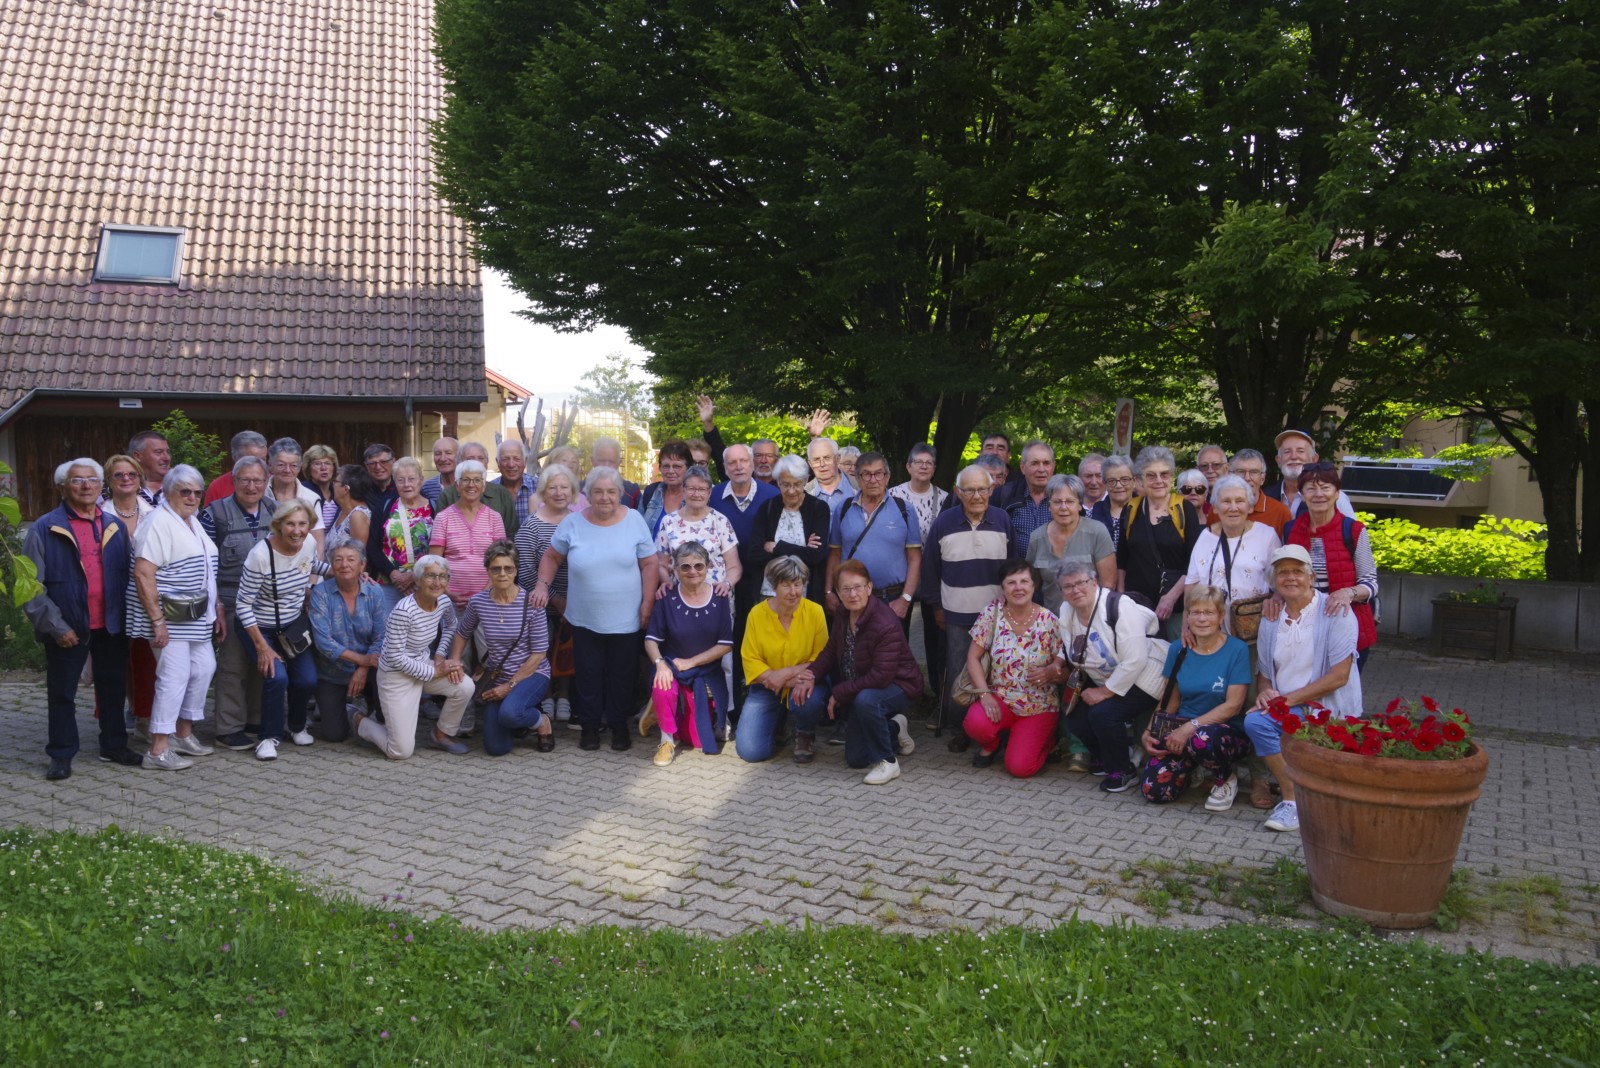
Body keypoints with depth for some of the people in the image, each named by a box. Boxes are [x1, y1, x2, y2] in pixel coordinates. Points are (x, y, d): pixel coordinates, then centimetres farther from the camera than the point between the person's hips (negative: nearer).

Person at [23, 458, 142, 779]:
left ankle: (114, 747, 28)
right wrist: (55, 626, -12)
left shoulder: (116, 526, 7)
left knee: (113, 689, 14)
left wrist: (127, 616, 1)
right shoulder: (44, 529, -6)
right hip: (68, 629, -3)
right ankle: (61, 756, 19)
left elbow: (129, 575, 10)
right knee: (61, 694, 7)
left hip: (111, 626, 4)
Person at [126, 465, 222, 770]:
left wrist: (216, 609, 17)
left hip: (195, 616, 9)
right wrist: (157, 621, -23)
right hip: (169, 616, -9)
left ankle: (184, 734, 25)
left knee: (203, 668, 11)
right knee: (174, 676, -8)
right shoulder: (159, 522, -14)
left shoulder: (193, 522, 16)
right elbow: (143, 574, -21)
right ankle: (159, 750, -1)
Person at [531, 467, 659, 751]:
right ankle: (590, 725, 24)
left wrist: (648, 603, -6)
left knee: (621, 675, 10)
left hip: (626, 619, 0)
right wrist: (542, 584, -5)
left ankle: (619, 725, 26)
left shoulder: (634, 520, -3)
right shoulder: (573, 523, -2)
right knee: (589, 675, 8)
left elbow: (649, 564, -1)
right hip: (585, 619, 1)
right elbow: (552, 557, 10)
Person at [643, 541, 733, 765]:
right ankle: (668, 738, -7)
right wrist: (660, 663, -27)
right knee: (662, 688, -37)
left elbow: (726, 644, -9)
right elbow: (651, 639, -7)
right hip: (673, 667, -1)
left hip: (707, 673, 1)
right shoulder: (667, 598, -10)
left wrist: (690, 662, -16)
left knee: (699, 740, 0)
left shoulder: (719, 598, -9)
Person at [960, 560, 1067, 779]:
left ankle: (1046, 741, 18)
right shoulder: (992, 613, -5)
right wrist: (984, 693, -17)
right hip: (1000, 699, 1)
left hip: (1039, 707, -1)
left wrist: (1051, 672, -27)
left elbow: (1066, 669, -3)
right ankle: (990, 744, 8)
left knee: (1019, 767, -18)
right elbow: (973, 657, -4)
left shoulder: (1048, 621, -8)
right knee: (975, 723, -31)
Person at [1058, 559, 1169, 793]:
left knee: (1103, 713, -27)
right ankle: (1103, 758, 24)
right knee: (1076, 719, -4)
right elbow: (1076, 658, 12)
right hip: (1104, 680, 8)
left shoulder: (1119, 607, -25)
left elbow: (1135, 661, -29)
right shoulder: (1067, 611, -3)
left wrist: (1104, 692, -24)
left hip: (1143, 678, -8)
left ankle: (1122, 771, -4)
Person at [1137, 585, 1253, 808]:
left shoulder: (1236, 650, -7)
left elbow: (1233, 705, -13)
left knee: (1204, 738, -40)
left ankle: (1226, 779, -5)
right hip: (1181, 731, 4)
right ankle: (1191, 769, 17)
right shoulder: (1178, 650, 6)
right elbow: (1170, 700, 8)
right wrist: (1148, 731, -9)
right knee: (1153, 789, -18)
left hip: (1225, 729, -4)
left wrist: (1190, 727, -22)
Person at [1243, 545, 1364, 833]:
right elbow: (1263, 673, 16)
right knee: (1254, 721, -27)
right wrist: (1265, 691, -9)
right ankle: (1294, 797, -10)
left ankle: (1294, 802, -12)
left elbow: (1339, 676, -15)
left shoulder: (1334, 612, -8)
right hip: (1282, 709, 6)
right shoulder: (1271, 619, 11)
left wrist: (1288, 698, -18)